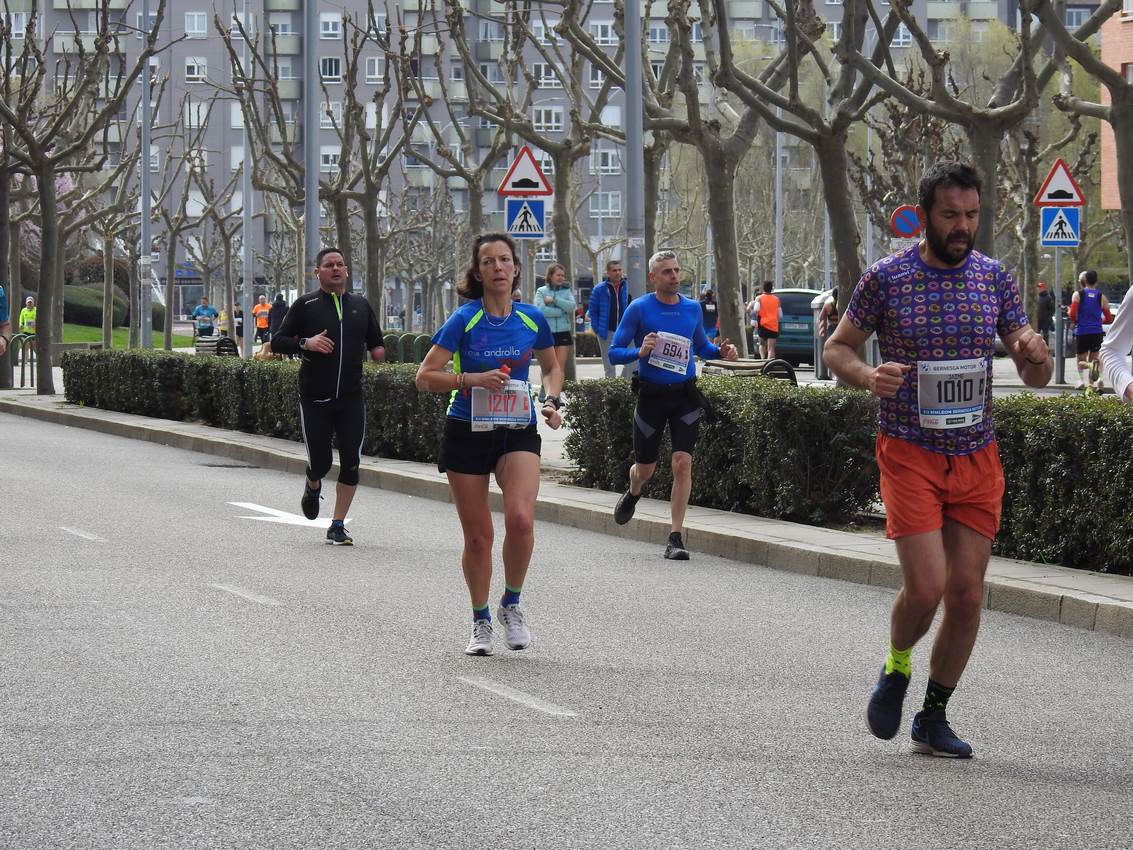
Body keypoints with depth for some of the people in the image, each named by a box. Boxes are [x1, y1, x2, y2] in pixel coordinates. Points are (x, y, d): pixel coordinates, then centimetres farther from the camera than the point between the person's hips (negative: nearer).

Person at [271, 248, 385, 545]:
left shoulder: (361, 305, 10)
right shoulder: (306, 305, 1)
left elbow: (376, 341, 22)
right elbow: (277, 342, 2)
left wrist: (378, 352, -2)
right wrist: (305, 343, -16)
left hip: (351, 399, 2)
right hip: (315, 399, -2)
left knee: (351, 463, -4)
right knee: (320, 462, -1)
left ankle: (338, 526, 7)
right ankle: (313, 487, 37)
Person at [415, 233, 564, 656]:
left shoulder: (532, 319, 3)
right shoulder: (464, 319, -6)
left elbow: (552, 367, 21)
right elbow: (425, 377, -8)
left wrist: (551, 400, 2)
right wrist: (474, 379, -21)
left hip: (518, 431, 1)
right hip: (467, 431, -1)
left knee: (520, 518, -22)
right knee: (478, 536, 3)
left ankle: (511, 604, 2)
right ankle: (480, 621, 23)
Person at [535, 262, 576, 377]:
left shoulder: (566, 291, 10)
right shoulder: (541, 291, 3)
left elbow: (571, 306, -7)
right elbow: (540, 310, -13)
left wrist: (554, 300, -11)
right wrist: (561, 311, -9)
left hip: (563, 332, 1)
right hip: (546, 332, -1)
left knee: (560, 368, -3)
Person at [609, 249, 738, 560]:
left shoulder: (692, 308, 6)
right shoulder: (639, 308, -5)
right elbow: (614, 352, -4)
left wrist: (720, 351, 0)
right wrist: (639, 352, -23)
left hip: (685, 396, 2)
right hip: (651, 396, -1)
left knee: (682, 463, -12)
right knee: (645, 467, 10)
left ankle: (676, 538, -9)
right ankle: (632, 494, 48)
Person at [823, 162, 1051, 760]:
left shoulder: (994, 277, 5)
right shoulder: (885, 278, -5)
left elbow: (1036, 379, 8)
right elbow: (837, 347, 5)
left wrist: (1035, 355, -16)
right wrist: (867, 376, -17)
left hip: (978, 458, 3)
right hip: (910, 455, -3)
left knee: (967, 593, 1)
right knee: (926, 587, -14)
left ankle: (934, 717, 17)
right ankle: (896, 670, 17)